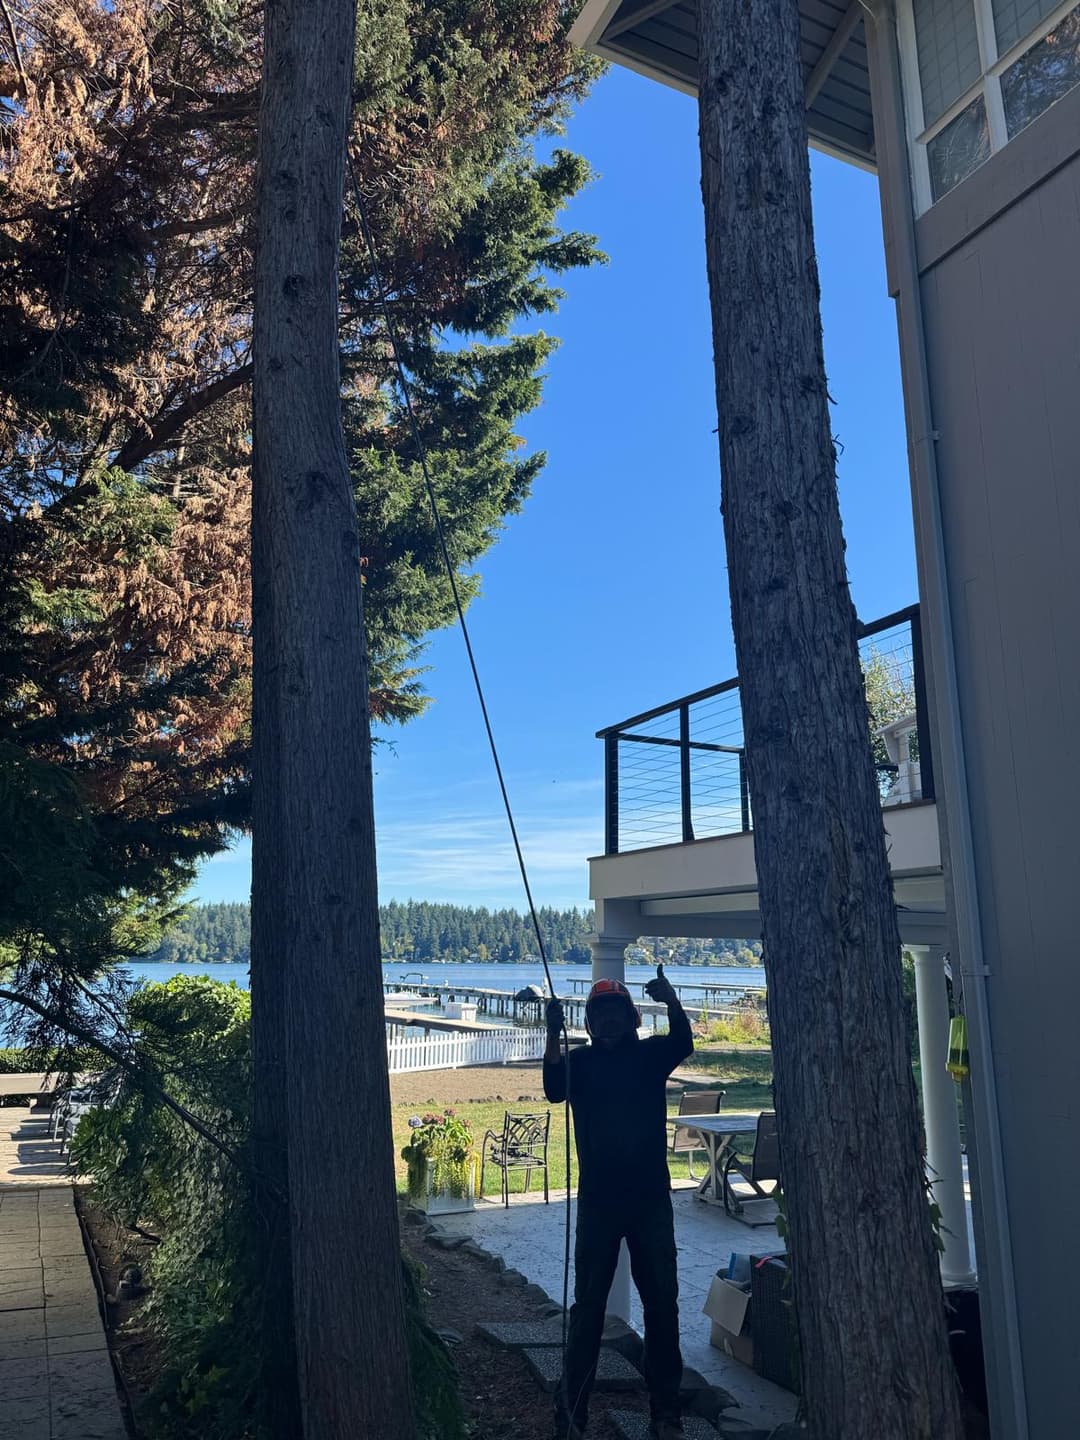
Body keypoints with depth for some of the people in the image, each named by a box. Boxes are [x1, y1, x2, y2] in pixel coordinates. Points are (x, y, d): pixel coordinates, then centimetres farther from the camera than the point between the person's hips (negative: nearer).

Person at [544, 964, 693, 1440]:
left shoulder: (651, 1054, 1)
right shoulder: (580, 1061, -1)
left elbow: (683, 1042, -20)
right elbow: (554, 1089, -21)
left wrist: (671, 1002, -39)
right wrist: (553, 1035, -38)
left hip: (651, 1198, 1)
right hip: (598, 1200, -1)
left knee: (662, 1300, 7)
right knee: (588, 1303, 4)